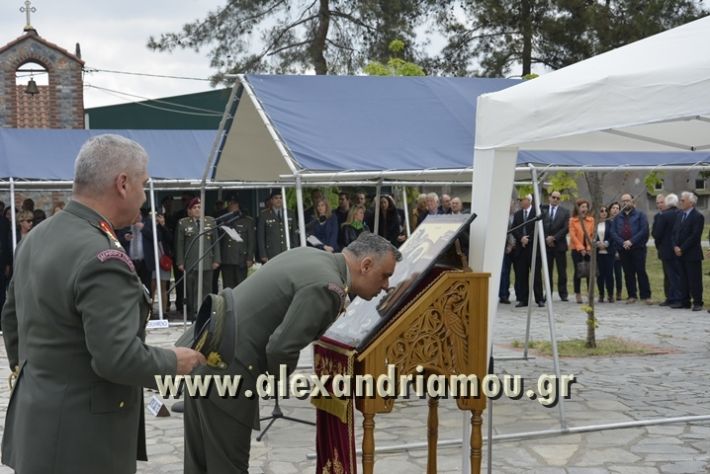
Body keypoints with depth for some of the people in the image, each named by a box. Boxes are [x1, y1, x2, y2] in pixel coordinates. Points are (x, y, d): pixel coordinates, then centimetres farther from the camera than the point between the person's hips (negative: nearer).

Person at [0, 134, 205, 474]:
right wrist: (173, 362, -10)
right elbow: (118, 358, -26)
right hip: (81, 437, -9)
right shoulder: (103, 258, -24)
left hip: (34, 416, 9)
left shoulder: (39, 236, 6)